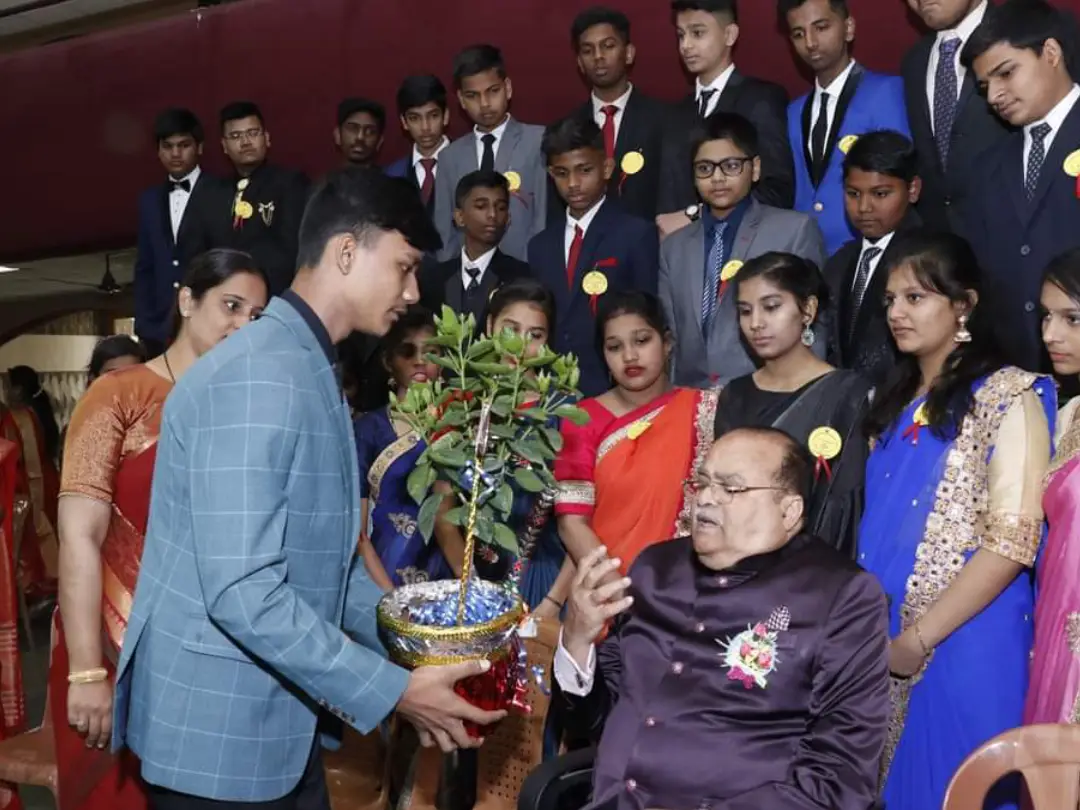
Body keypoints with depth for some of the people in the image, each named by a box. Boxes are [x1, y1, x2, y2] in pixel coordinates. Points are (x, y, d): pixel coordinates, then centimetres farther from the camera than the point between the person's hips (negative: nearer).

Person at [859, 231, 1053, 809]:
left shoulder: (1007, 396, -8)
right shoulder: (893, 401, 11)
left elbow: (1013, 540, -16)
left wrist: (917, 640, -16)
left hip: (961, 644, -6)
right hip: (878, 646, 6)